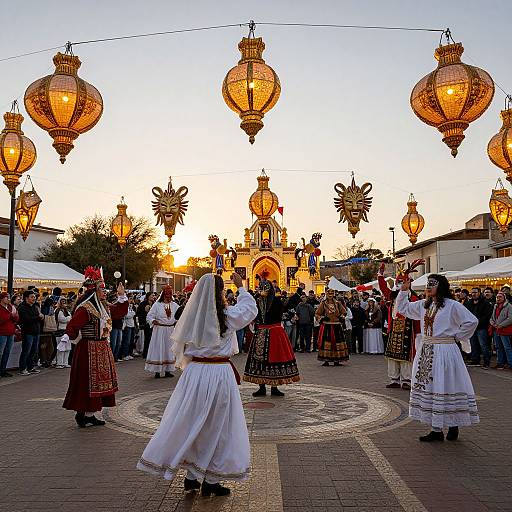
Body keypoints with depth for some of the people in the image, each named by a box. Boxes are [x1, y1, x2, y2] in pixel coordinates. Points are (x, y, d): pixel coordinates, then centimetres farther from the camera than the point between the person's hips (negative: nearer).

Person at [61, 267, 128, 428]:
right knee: (87, 380, -2)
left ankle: (90, 414, 21)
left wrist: (121, 296, 10)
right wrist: (67, 336, -42)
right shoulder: (85, 308, -17)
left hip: (102, 347, 9)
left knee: (99, 380, 12)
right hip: (89, 349, -9)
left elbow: (120, 311, 19)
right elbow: (74, 324, -26)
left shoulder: (104, 306, 9)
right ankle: (81, 413, 11)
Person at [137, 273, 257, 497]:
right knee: (217, 427, 8)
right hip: (219, 373, -4)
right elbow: (250, 308, 9)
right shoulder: (227, 315, -10)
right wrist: (241, 287, 19)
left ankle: (191, 476, 25)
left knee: (192, 423, 15)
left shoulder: (192, 315, 0)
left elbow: (180, 347, 8)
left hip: (194, 372, 4)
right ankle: (210, 481, 17)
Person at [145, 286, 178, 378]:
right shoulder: (157, 305, -3)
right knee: (159, 349, -3)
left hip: (171, 330, 4)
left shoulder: (174, 305, 8)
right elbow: (149, 317, -4)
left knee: (169, 350, 8)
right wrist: (153, 321, -24)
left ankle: (168, 370, 16)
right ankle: (157, 371, 3)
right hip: (160, 330, -4)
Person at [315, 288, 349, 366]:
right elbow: (317, 314, 9)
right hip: (326, 326, -2)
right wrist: (322, 318, -6)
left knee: (337, 342, 0)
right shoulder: (323, 303, 4)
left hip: (337, 326, 2)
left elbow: (344, 312, 19)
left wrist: (341, 318, 3)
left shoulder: (338, 303, 9)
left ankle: (337, 360, 6)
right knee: (326, 342, -7)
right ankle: (326, 360, -2)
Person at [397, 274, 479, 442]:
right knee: (427, 388, 7)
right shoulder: (423, 305, 12)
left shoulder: (452, 305, -8)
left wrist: (457, 336, -6)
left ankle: (453, 425, 13)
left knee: (446, 387, -3)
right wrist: (404, 290, 12)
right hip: (426, 352, 7)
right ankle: (436, 429, 15)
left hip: (445, 351, -7)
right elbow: (403, 309, 22)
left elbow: (472, 321, -11)